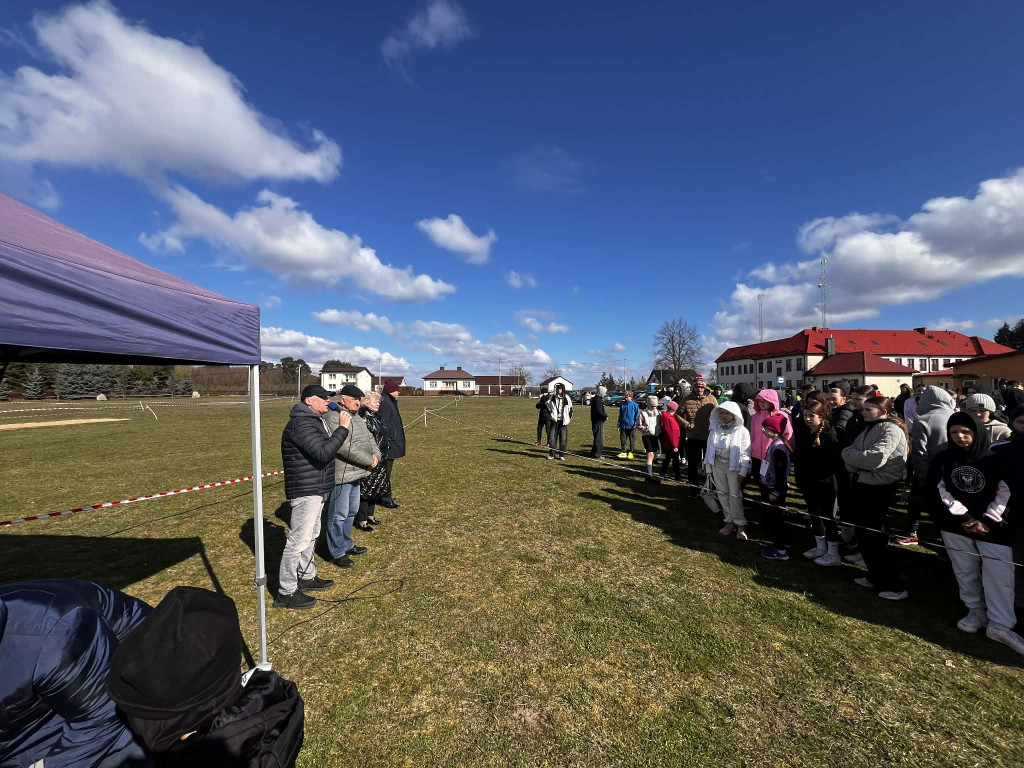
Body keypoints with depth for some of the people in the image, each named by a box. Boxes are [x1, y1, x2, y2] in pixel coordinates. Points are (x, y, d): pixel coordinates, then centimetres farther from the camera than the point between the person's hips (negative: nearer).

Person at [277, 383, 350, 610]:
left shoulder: (314, 420, 13)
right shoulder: (301, 423, -20)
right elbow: (323, 453, -30)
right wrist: (343, 428, -26)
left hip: (315, 490, 11)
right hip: (306, 491, -11)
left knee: (311, 536, 21)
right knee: (298, 540, -1)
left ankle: (307, 578, 36)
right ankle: (286, 592, 11)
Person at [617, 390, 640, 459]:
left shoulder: (634, 405, -5)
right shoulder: (623, 404, 6)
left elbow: (637, 415, -2)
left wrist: (635, 424, -10)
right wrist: (619, 425, 8)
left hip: (631, 426, -3)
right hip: (623, 426, 4)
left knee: (631, 439, 7)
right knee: (622, 439, 5)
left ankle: (631, 453, 15)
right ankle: (623, 452, 16)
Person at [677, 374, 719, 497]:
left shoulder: (711, 398, 0)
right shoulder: (687, 399, -1)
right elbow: (678, 414, 1)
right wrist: (687, 425, -9)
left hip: (709, 436, 0)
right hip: (693, 437, 0)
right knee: (693, 463, 8)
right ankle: (694, 487, 22)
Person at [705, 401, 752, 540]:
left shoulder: (741, 430, -6)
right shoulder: (715, 429, 6)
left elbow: (745, 452, -7)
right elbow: (709, 448, 9)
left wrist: (743, 471, -11)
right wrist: (707, 466, 8)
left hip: (733, 465, -4)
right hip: (718, 463, 4)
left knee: (735, 494, -5)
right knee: (722, 493, 7)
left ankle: (740, 525, 4)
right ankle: (730, 521, 17)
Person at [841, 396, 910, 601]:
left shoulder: (891, 430, -15)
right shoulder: (869, 428, 12)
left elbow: (875, 458, -27)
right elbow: (851, 453, 8)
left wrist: (849, 453, -13)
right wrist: (853, 459, -13)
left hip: (878, 490, -8)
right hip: (861, 486, 8)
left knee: (873, 538, 0)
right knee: (864, 535, 17)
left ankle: (895, 586, 15)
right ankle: (876, 577, 32)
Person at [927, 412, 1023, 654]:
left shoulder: (997, 458, -5)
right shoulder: (943, 459, -2)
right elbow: (939, 492, -4)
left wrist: (987, 520, -11)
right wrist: (964, 517, -10)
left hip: (993, 525, -1)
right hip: (955, 525, 1)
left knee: (1000, 574, -2)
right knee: (965, 571, 10)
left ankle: (1000, 625, 9)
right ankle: (976, 611, 26)